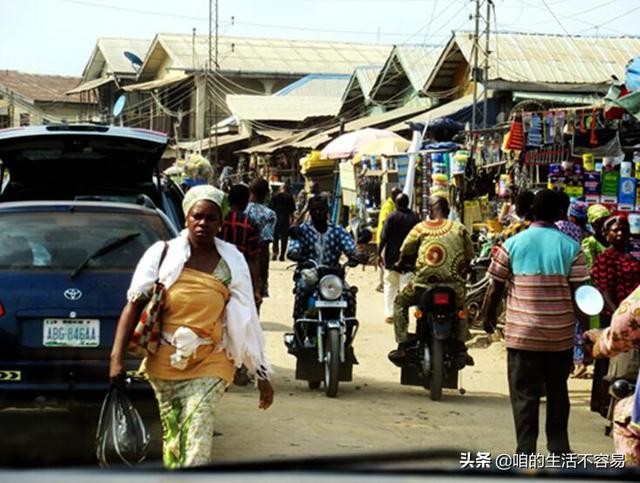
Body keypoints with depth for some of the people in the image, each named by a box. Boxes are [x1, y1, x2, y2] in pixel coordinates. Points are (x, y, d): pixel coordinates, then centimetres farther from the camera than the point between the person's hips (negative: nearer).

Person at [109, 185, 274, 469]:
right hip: (164, 362, 1)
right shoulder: (163, 254, 0)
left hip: (209, 364, -1)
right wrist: (117, 357, -14)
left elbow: (246, 321, 7)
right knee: (173, 440, 7)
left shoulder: (232, 262, 3)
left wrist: (262, 374, 7)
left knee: (196, 447, -14)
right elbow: (134, 305, -3)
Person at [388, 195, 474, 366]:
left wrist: (399, 265, 33)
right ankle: (460, 349, 16)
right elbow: (468, 256, 16)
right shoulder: (460, 229, 10)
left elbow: (406, 253, 11)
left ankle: (402, 347, 14)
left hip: (424, 283, -2)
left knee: (400, 303, 24)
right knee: (460, 308, 32)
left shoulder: (421, 228, 6)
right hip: (453, 285, 2)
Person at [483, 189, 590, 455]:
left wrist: (489, 316, 17)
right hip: (561, 334, 1)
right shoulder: (571, 247, -3)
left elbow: (495, 288, 0)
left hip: (522, 334, -1)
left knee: (525, 394, 4)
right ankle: (559, 447, 22)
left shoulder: (513, 244, -3)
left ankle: (526, 453, 2)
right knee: (558, 392, 16)